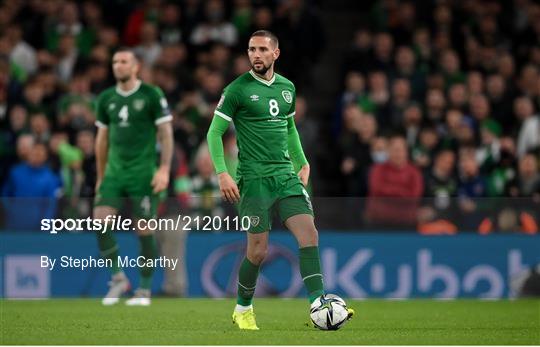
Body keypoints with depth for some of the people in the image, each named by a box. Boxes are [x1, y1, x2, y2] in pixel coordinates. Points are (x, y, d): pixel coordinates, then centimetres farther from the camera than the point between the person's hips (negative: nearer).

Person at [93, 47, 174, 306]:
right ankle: (118, 277, 0)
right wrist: (100, 176, 18)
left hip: (143, 173, -4)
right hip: (114, 171, 4)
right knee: (100, 219, -13)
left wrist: (164, 169, -12)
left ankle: (145, 290, 8)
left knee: (144, 229, -3)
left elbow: (166, 132, -3)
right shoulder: (106, 98, 10)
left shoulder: (152, 95, -3)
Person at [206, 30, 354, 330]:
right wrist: (222, 174, -12)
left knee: (309, 234, -12)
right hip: (254, 179, -5)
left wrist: (302, 163, 20)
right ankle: (243, 309, 19)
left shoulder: (287, 87, 12)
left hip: (286, 175, 5)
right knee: (258, 249, -4)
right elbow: (215, 132, -3)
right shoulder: (237, 89, -5)